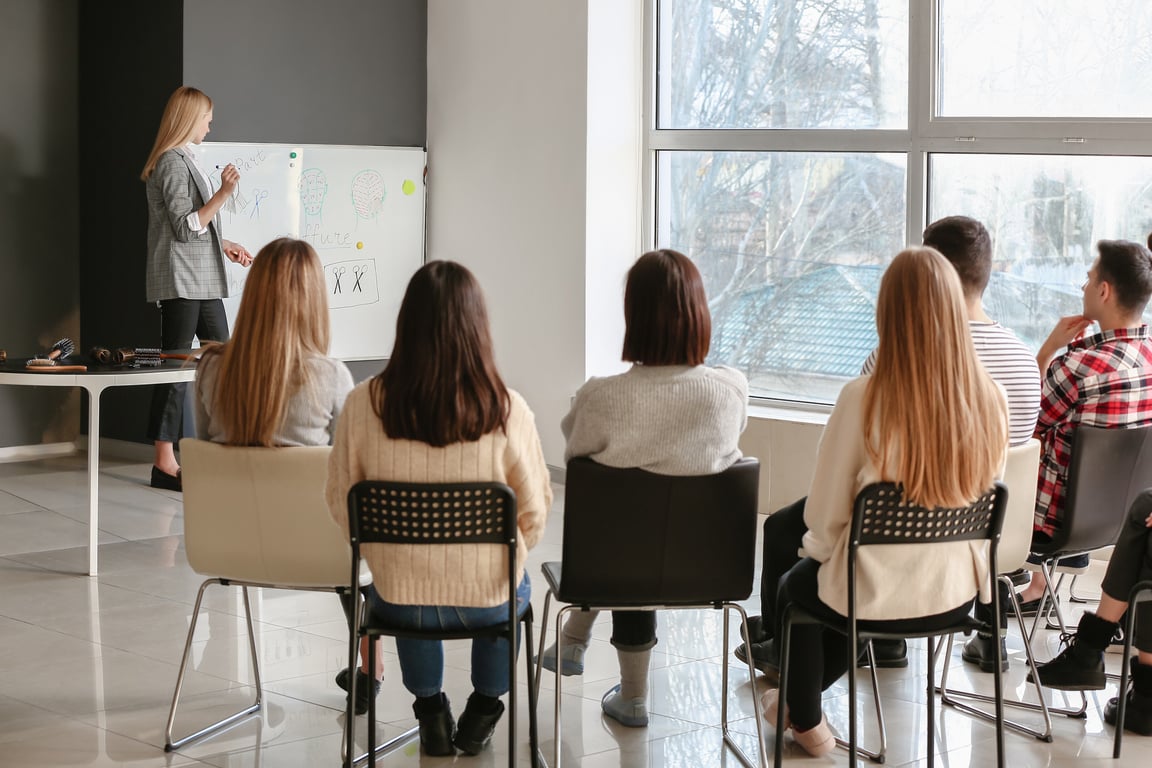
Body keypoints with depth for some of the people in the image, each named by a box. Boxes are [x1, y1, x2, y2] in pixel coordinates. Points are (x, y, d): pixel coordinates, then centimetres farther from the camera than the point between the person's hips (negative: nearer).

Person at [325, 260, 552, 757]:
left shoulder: (364, 405, -15)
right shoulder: (507, 410, -18)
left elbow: (340, 503, -3)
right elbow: (534, 512, -7)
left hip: (398, 599, 1)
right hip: (487, 603, -1)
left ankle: (432, 715, 43)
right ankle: (482, 713, 44)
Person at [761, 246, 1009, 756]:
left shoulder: (864, 398, -23)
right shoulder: (990, 399, -12)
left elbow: (824, 514, -13)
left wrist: (816, 546, 10)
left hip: (874, 598, -4)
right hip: (956, 595, 4)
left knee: (795, 586, 31)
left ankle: (805, 720, 45)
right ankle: (800, 697, 53)